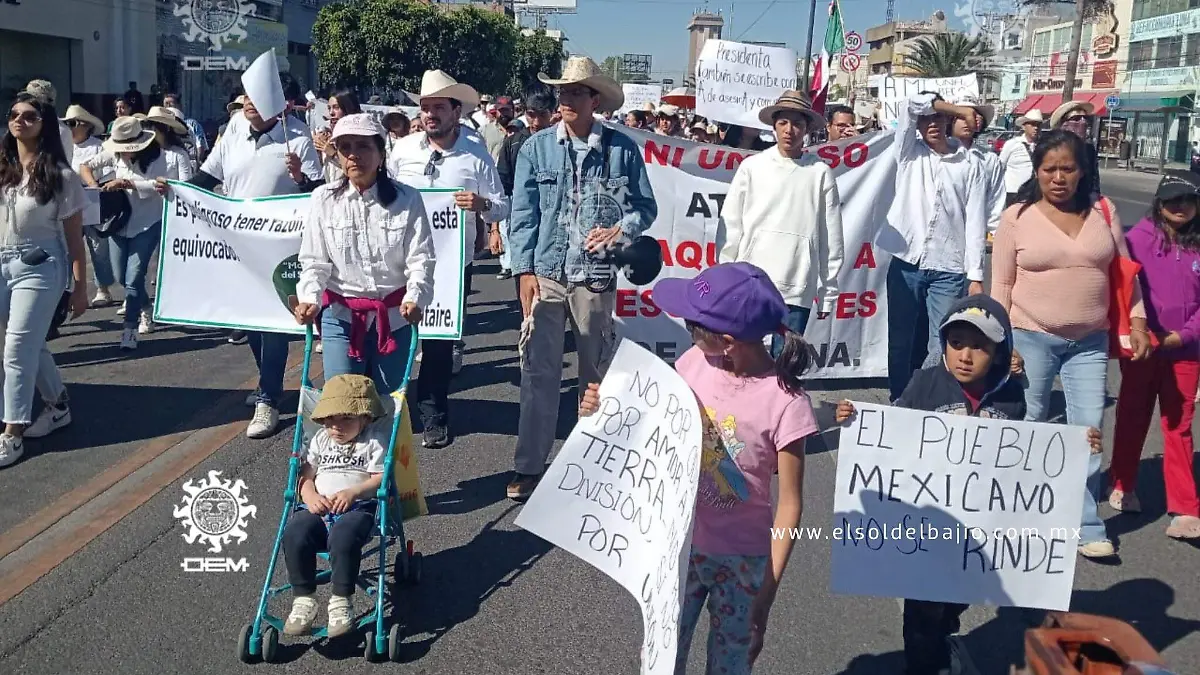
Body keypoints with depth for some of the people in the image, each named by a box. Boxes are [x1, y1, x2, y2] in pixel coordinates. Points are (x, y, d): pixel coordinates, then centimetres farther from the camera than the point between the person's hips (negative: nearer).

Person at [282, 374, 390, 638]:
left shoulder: (376, 438, 7)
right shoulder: (320, 439, 21)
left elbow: (380, 477, -1)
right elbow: (306, 476, 17)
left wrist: (353, 492, -18)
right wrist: (311, 497, -6)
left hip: (359, 506, -4)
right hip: (319, 508, 4)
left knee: (343, 536, -37)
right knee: (295, 533, -28)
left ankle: (341, 601, -26)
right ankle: (303, 599, -18)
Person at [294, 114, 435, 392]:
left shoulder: (407, 199, -4)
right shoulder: (323, 198, -1)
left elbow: (420, 258, -8)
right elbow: (314, 262, -1)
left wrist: (414, 298, -26)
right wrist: (309, 299, -18)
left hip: (394, 316, 0)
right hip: (341, 315, 0)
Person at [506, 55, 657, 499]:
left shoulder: (621, 149, 0)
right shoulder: (536, 149, 3)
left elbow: (645, 206, 7)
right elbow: (522, 215, 3)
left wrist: (620, 230, -13)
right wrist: (524, 271, -4)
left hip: (596, 276, 0)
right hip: (545, 274, 0)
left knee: (597, 371, 12)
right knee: (538, 371, 1)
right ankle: (529, 466, 9)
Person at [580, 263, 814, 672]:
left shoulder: (784, 403, -21)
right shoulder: (693, 363, -9)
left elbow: (789, 504, -13)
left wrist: (768, 591, -14)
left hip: (741, 560, -3)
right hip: (678, 545, 4)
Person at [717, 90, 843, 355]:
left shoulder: (820, 173, 2)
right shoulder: (752, 167, 4)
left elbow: (831, 236, 5)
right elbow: (730, 226, 6)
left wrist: (829, 291, 5)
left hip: (797, 289, 0)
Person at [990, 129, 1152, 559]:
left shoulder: (1103, 212, 1)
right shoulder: (1017, 217, -6)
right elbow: (1001, 284, -3)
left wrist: (1137, 320, 3)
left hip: (1090, 340, 2)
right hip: (1031, 337, -2)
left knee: (1089, 429, 1)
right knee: (1030, 424, 10)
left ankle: (1086, 526, 11)